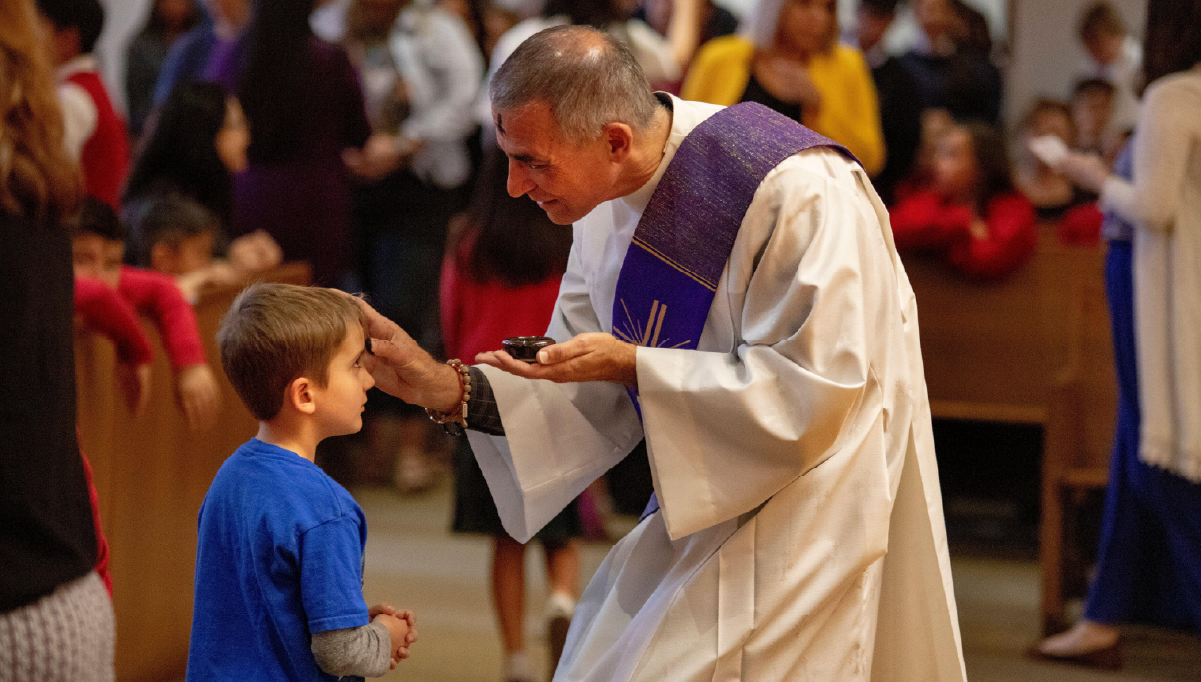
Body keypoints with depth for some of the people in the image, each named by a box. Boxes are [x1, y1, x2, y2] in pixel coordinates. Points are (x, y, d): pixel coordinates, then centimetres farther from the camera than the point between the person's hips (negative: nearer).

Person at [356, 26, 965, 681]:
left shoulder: (796, 195, -27)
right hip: (702, 502, 8)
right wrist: (449, 389, -12)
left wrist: (632, 365, -27)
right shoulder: (606, 205, -2)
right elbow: (593, 395, 3)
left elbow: (812, 388, -26)